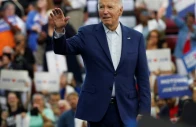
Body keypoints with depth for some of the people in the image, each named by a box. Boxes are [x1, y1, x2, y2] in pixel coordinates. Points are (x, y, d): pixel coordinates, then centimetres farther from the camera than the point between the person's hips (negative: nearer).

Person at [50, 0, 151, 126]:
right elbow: (63, 48, -8)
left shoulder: (136, 37, 7)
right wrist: (59, 30, -29)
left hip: (126, 109, 1)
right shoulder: (88, 34, 4)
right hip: (96, 108, -1)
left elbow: (143, 77, 6)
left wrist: (144, 111, -1)